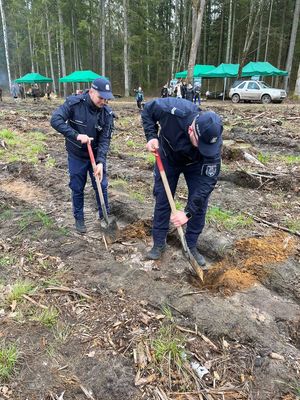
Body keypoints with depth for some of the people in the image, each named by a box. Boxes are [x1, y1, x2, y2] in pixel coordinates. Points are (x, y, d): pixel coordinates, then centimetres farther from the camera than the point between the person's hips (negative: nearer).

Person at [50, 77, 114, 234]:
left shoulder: (107, 113, -14)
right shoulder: (73, 103, -20)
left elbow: (105, 140, -16)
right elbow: (55, 120, -28)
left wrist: (100, 162, -27)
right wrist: (76, 135, -37)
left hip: (97, 155, 2)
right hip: (76, 156, -1)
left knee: (101, 186, 8)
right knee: (77, 188, 8)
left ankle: (105, 216, 27)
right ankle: (79, 218, 27)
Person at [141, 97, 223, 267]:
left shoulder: (212, 140, -38)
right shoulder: (171, 110, -40)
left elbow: (208, 180, -35)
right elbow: (148, 110, -16)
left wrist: (188, 212, -38)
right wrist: (152, 136, -30)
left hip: (195, 164, 0)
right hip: (168, 158, 1)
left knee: (200, 203, -4)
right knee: (162, 199, 3)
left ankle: (191, 246, 15)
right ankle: (159, 243, 19)